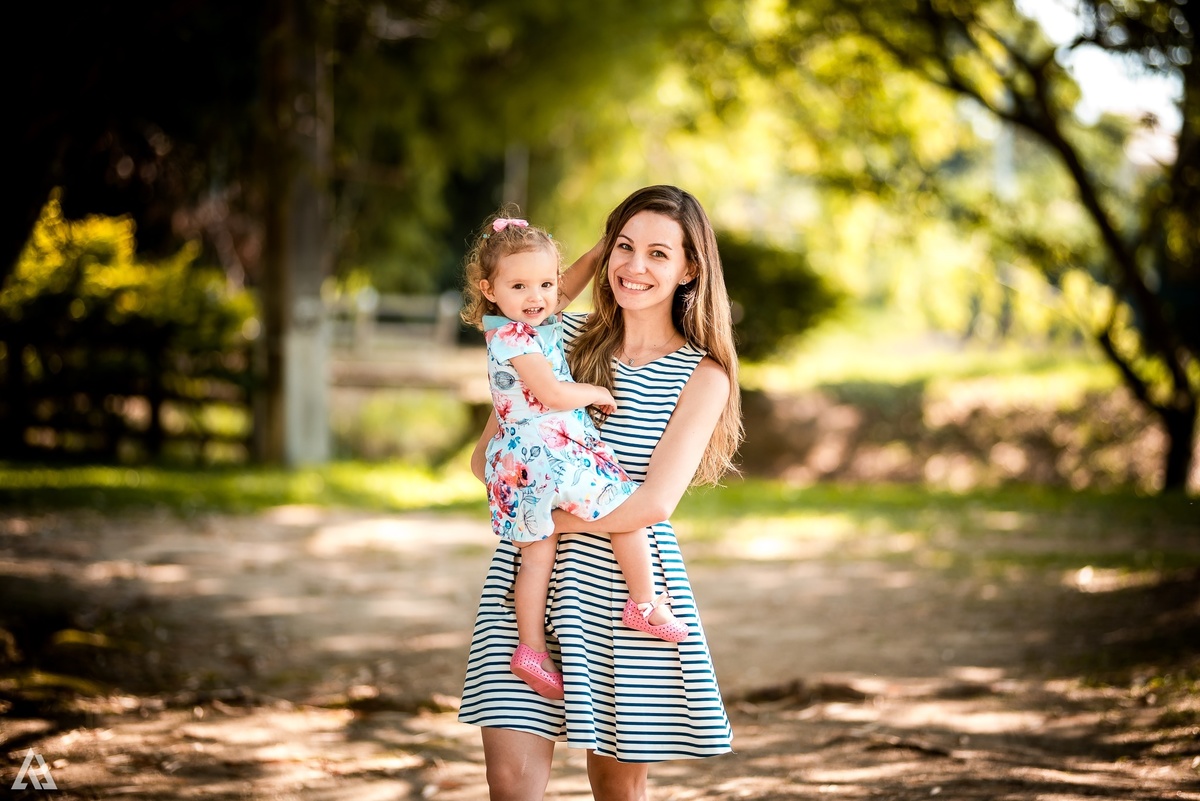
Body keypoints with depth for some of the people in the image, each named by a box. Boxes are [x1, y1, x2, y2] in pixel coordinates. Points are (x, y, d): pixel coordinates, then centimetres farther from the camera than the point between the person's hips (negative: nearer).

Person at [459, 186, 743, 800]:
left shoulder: (702, 377, -1)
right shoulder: (564, 336, 8)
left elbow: (654, 503, -12)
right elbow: (487, 458, 8)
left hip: (626, 589, -2)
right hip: (528, 580, 2)